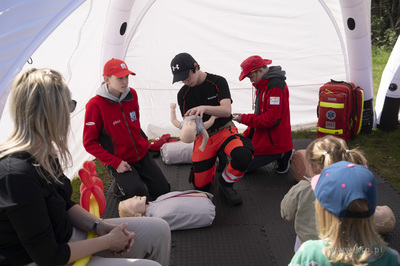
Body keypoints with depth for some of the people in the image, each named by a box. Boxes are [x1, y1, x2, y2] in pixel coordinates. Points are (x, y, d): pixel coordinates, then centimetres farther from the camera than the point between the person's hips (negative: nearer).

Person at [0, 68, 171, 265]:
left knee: (158, 229, 6)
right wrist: (108, 241, -14)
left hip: (68, 239, 9)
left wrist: (99, 225, -3)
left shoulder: (44, 154, -2)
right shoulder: (17, 174, -30)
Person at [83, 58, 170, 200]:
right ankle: (121, 186, 7)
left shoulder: (132, 94, -3)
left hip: (141, 155, 6)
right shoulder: (95, 105, -21)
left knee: (163, 190, 8)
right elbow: (90, 143, -16)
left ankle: (136, 178, 28)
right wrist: (115, 162, -21)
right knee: (138, 192, -25)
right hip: (118, 161, -6)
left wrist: (143, 142, 13)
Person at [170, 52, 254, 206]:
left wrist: (204, 108, -42)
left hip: (224, 131, -2)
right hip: (202, 136, 3)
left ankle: (225, 184, -5)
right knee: (201, 187, -3)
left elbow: (227, 111, -23)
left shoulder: (218, 82, -10)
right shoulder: (183, 94, 1)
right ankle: (213, 162, 29)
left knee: (243, 156, -36)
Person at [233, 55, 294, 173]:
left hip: (273, 141, -10)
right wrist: (247, 135, 11)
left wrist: (244, 118, -15)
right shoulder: (263, 84, 11)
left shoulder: (275, 86, -21)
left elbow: (270, 119, -25)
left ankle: (282, 156, -1)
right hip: (262, 136, 10)